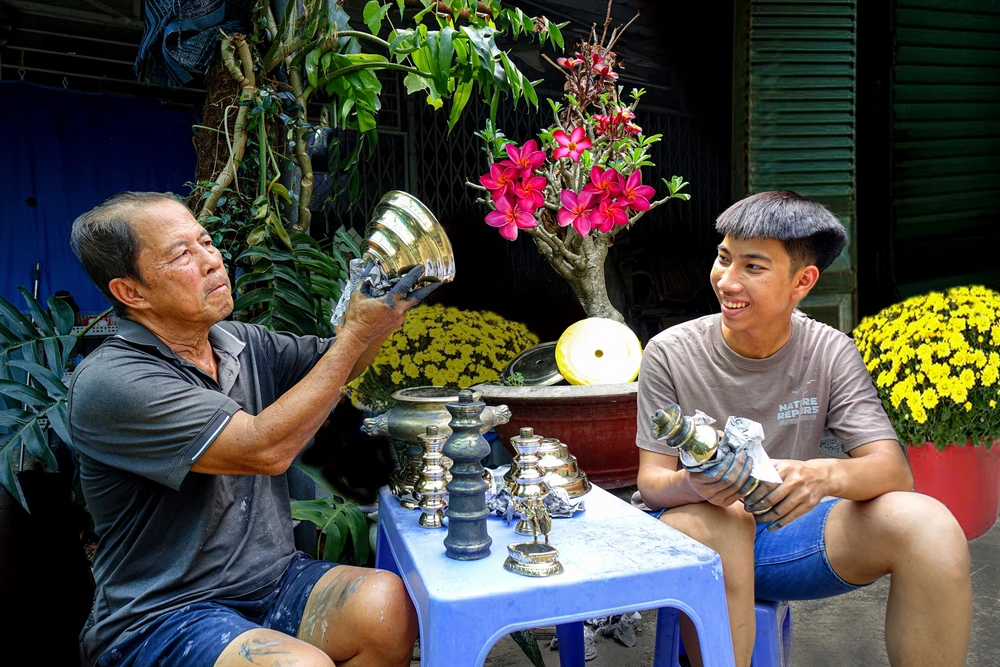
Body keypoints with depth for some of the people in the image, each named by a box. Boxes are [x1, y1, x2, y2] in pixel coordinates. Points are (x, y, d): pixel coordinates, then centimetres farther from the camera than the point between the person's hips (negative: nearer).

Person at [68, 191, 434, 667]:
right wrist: (356, 333, -21)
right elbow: (264, 449, -24)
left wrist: (387, 306, -8)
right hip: (164, 616, -6)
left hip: (272, 577, 6)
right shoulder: (109, 382, -18)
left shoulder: (243, 342, 6)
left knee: (388, 604, -20)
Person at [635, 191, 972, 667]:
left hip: (788, 533, 2)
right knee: (718, 520, -37)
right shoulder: (669, 354, -11)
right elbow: (651, 483, -10)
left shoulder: (830, 354, -5)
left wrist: (823, 475, -36)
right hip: (695, 531, -2)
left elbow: (894, 471, -13)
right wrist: (693, 484, -35)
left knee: (927, 524, -21)